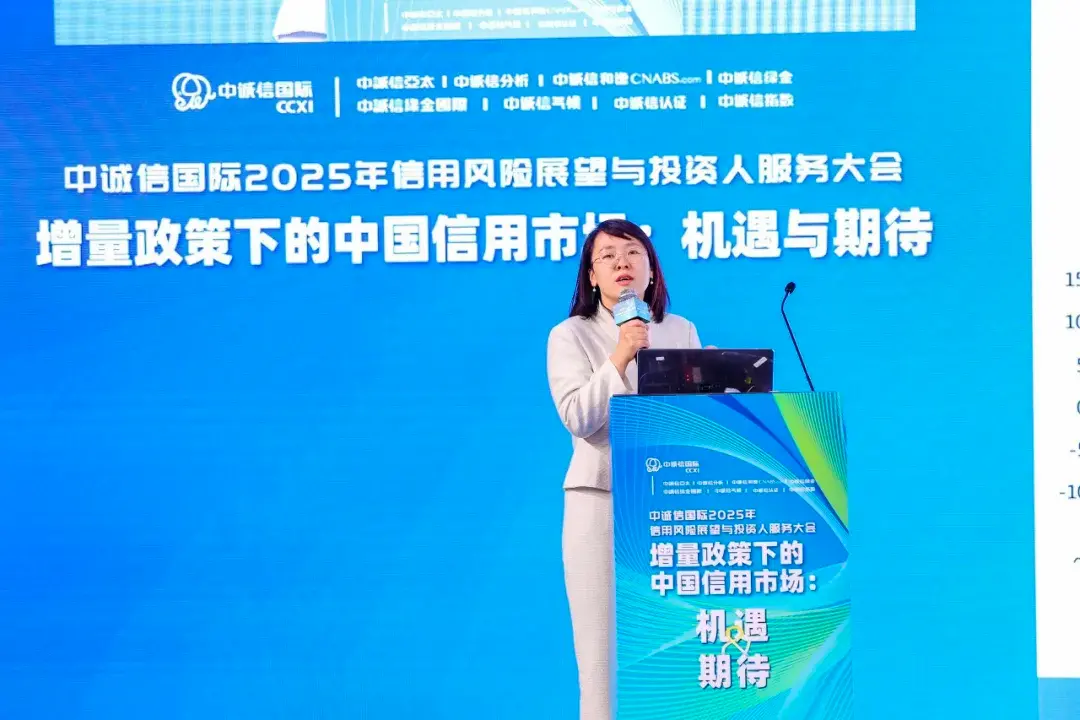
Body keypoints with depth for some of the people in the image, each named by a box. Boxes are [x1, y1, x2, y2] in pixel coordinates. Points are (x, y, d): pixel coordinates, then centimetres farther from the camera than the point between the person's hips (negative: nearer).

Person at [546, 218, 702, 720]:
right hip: (602, 499, -3)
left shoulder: (682, 331, 12)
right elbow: (577, 418, -12)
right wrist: (620, 358, -18)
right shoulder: (571, 336, 1)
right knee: (607, 637, -2)